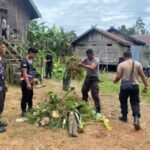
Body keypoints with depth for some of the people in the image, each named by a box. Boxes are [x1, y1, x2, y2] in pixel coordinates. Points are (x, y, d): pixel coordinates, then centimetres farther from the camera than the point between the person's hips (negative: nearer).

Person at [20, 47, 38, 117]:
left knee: (30, 95, 19)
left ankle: (30, 108, 36)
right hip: (25, 82, -8)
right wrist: (28, 83, -29)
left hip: (30, 81, 9)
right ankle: (23, 111, 11)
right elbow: (24, 73, -25)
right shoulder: (24, 61, -19)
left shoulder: (31, 60, 8)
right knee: (25, 96, -1)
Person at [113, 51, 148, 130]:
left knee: (123, 101, 18)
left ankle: (124, 116, 31)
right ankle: (136, 119, -10)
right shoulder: (137, 63, 2)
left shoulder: (121, 64, -3)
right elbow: (142, 76, -1)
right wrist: (146, 86, 4)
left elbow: (118, 77, -7)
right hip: (135, 85, 1)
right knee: (135, 103, 7)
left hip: (125, 85, -1)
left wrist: (115, 80, 14)